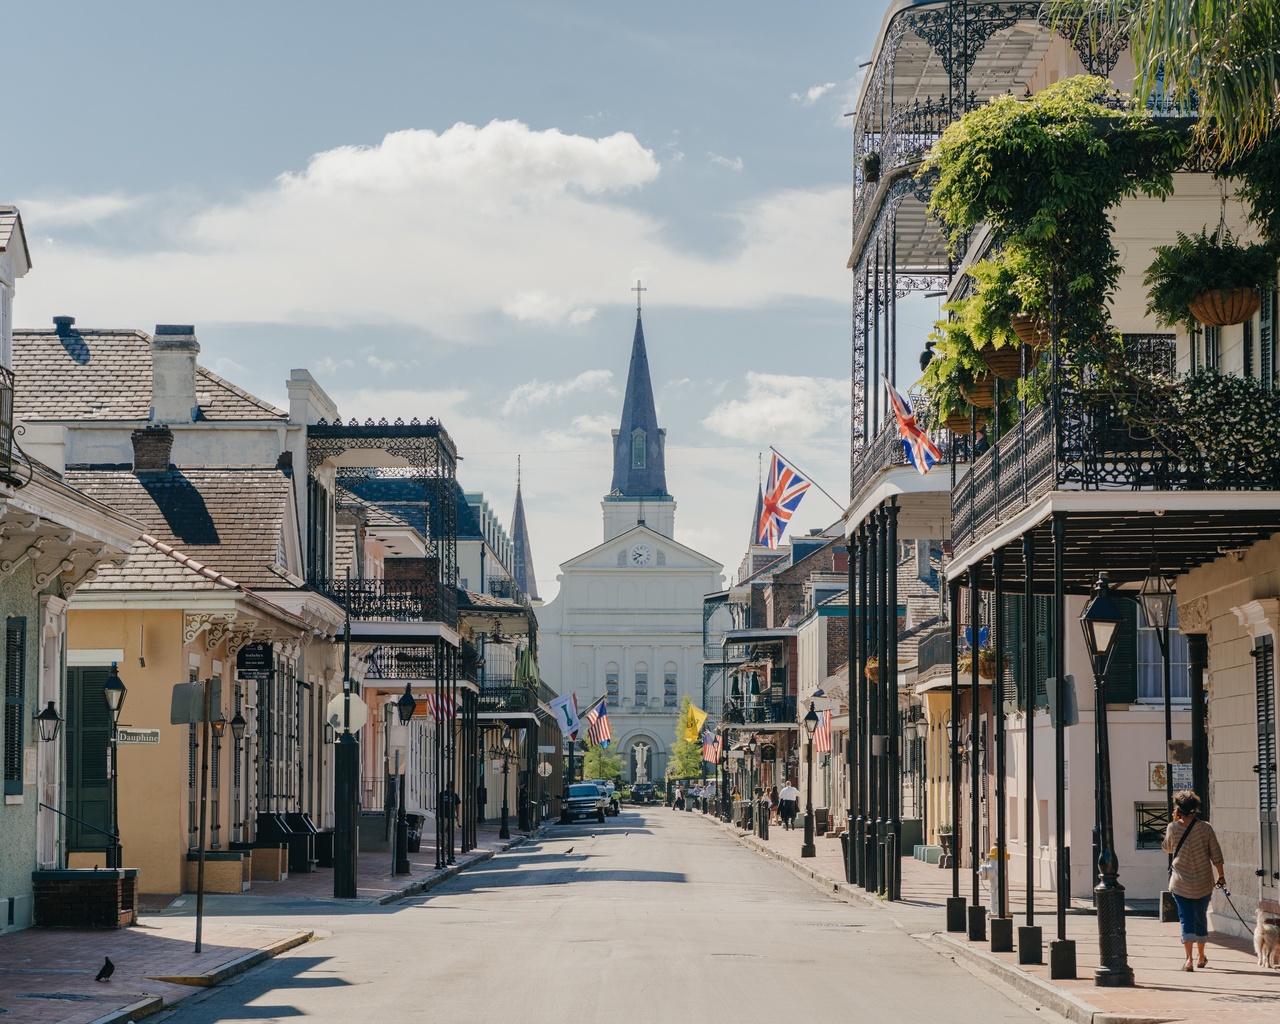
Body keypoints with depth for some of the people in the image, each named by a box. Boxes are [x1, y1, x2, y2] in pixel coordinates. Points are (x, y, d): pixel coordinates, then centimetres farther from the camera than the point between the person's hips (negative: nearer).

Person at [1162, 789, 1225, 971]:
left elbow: (1167, 848, 12)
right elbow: (1216, 854, -4)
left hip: (1180, 883, -1)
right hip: (1203, 882, 1)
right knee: (1201, 918, 17)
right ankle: (1201, 958, 29)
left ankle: (1189, 958, -18)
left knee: (1186, 918, -1)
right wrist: (1221, 876, 7)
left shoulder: (1173, 827, -7)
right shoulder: (1206, 828, -7)